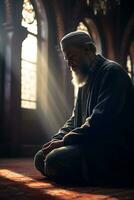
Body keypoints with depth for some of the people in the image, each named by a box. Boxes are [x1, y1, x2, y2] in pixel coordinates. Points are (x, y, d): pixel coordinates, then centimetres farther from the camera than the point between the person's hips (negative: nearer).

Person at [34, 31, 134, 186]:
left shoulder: (112, 72, -9)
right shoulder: (85, 81, 21)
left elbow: (101, 121, -21)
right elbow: (75, 119, 22)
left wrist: (65, 140, -17)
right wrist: (57, 139, 3)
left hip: (114, 149, -9)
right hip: (90, 144, 9)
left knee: (54, 160, -27)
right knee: (41, 158, 0)